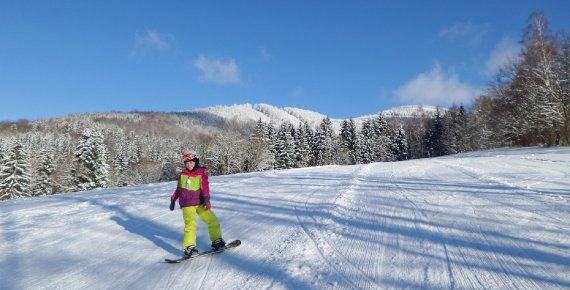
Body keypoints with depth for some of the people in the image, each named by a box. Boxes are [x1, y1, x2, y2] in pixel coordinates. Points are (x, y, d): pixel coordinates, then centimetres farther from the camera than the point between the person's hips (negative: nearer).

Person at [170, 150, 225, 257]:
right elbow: (178, 188, 18)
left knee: (213, 220, 2)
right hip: (187, 204, -1)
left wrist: (206, 197, -29)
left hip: (200, 203, 1)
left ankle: (217, 241, 21)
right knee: (191, 224, -19)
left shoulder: (201, 173, -2)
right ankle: (189, 247, -9)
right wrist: (173, 200, 20)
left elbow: (205, 186, -14)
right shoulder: (183, 174, 6)